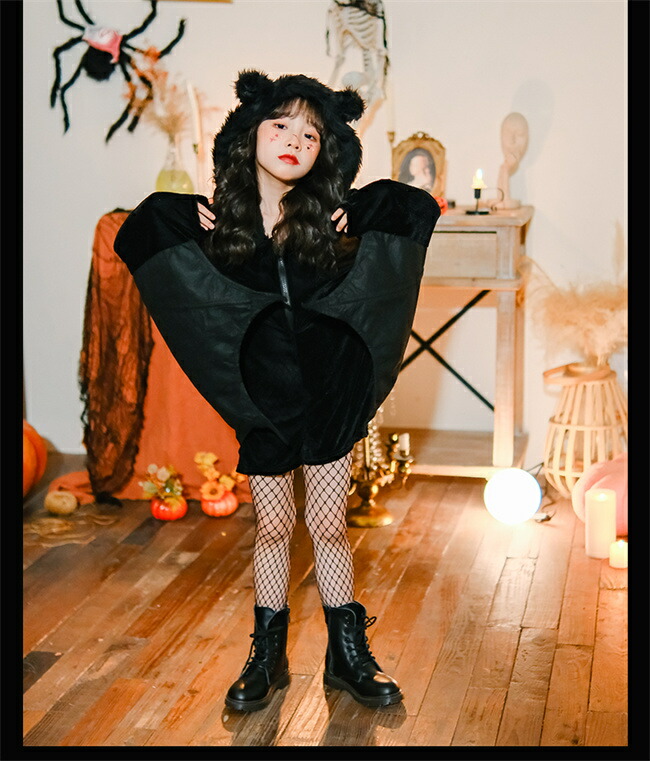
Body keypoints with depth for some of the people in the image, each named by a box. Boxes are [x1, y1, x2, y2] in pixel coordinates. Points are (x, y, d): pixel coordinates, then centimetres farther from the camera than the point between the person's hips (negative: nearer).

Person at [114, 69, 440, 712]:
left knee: (328, 527, 7)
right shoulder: (219, 218, -4)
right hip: (261, 398, 0)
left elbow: (418, 206, 5)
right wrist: (202, 230, -3)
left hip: (328, 392, 0)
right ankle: (267, 657, 27)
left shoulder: (335, 213, -4)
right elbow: (137, 233, 7)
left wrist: (353, 220, -3)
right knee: (272, 527, 11)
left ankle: (348, 656, 23)